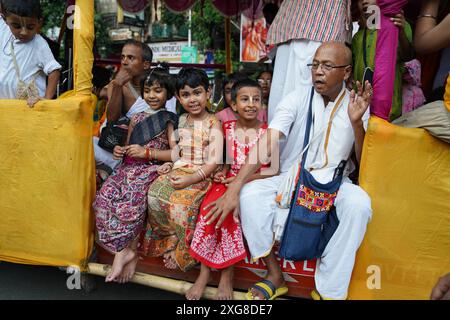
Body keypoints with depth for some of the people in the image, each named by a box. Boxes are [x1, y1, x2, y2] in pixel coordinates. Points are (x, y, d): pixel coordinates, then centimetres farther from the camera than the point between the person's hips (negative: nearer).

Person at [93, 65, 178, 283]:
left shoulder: (169, 120, 5)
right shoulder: (136, 118, 22)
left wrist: (147, 152, -13)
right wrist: (119, 151, 5)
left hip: (153, 169, -5)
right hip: (129, 167, 6)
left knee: (130, 200, -33)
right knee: (105, 196, -23)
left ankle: (124, 250, -15)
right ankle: (127, 250, -18)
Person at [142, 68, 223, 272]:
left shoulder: (213, 124, -5)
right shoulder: (181, 121, 14)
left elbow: (214, 162, -12)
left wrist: (190, 179, -21)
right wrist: (169, 165, 0)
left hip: (201, 175, -5)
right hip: (179, 170, 6)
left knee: (181, 202, -31)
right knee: (154, 194, -22)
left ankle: (182, 252, -5)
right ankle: (172, 241, -3)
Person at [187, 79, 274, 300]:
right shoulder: (227, 128, 9)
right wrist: (222, 172, -4)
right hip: (229, 181, 3)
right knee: (209, 205, -27)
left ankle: (227, 274, -15)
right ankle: (205, 272, -15)